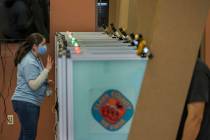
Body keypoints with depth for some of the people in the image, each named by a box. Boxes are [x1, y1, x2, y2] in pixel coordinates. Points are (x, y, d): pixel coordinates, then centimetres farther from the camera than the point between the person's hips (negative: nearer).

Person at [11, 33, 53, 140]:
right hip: (26, 103, -10)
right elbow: (33, 85, -23)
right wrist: (47, 70, -24)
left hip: (30, 103, 10)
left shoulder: (35, 59, 13)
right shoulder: (29, 62, -17)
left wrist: (47, 84, 8)